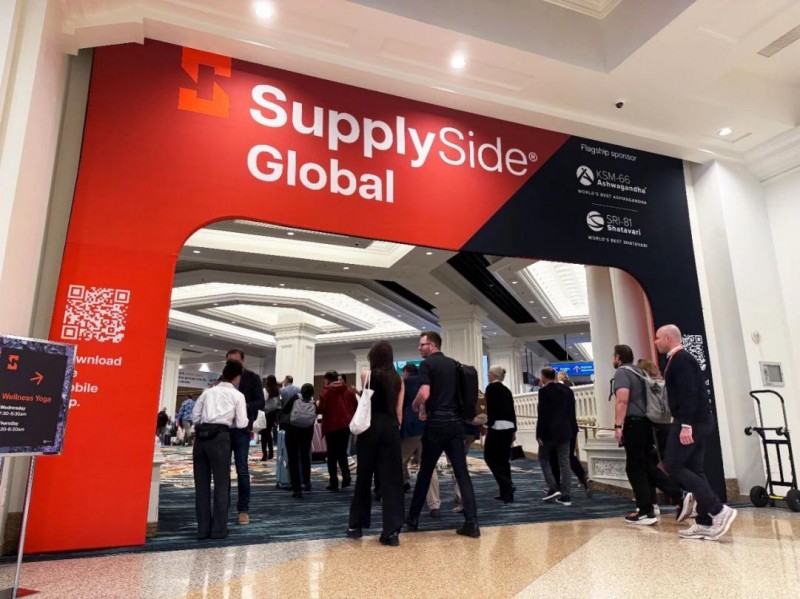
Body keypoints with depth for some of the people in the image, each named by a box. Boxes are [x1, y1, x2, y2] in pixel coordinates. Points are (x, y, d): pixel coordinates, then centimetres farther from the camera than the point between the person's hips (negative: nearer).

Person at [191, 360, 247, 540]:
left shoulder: (208, 391, 17)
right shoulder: (237, 395, 7)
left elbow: (194, 415, 13)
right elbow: (242, 423, 3)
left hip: (201, 436, 4)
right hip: (220, 437, -4)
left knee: (201, 483, 11)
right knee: (221, 483, 6)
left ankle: (203, 528, 17)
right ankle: (218, 529, 11)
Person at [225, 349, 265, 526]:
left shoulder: (253, 378, 0)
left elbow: (260, 402, -5)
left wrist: (245, 406, -23)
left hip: (241, 429, -3)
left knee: (242, 470, -1)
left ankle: (243, 509, 8)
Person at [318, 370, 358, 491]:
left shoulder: (326, 391, -6)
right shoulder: (348, 390, 8)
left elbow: (322, 409, -12)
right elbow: (356, 406, 7)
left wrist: (314, 408, 8)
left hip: (332, 426, -4)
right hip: (346, 425, 4)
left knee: (332, 455, 6)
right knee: (342, 452, 17)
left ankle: (333, 483, 6)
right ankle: (346, 475, -2)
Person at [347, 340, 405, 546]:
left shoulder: (367, 376, -1)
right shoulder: (398, 379, 7)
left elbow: (365, 403, -1)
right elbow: (399, 410, 5)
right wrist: (396, 428, 12)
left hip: (371, 427, -1)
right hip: (391, 428, 2)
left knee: (364, 476, 10)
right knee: (391, 478, 3)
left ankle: (356, 525, 22)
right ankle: (392, 531, 1)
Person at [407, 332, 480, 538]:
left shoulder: (427, 364, -7)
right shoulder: (453, 364, 14)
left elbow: (424, 394, -19)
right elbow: (461, 392, 18)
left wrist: (415, 405, -1)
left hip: (436, 422, -5)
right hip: (456, 421, 5)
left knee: (425, 472, 9)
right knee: (462, 472, 3)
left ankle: (413, 518, 22)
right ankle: (472, 522, -3)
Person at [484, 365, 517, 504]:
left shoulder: (491, 387, -6)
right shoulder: (506, 389, 16)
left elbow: (490, 408, -15)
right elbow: (512, 410, 15)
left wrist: (488, 425, -11)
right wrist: (514, 430, 19)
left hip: (497, 426, -8)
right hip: (508, 427, 8)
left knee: (490, 456, 1)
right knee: (503, 458, 12)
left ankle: (507, 484, -11)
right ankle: (506, 492, 11)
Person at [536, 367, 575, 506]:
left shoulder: (544, 391, -11)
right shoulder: (567, 389, 8)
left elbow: (542, 414, -15)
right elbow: (572, 412, 11)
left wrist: (539, 434, -11)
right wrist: (571, 430, 16)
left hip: (549, 430, -5)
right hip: (565, 430, 6)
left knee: (543, 457, 12)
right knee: (564, 461, 6)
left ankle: (553, 488, 2)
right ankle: (565, 496, 7)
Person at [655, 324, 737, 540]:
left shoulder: (680, 359, -13)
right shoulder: (680, 359, 17)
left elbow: (689, 393, -23)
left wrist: (686, 425, -26)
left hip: (691, 422, -10)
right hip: (698, 421, 10)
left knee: (673, 466, -7)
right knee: (693, 469, 10)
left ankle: (719, 510, -7)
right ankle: (705, 522, 11)